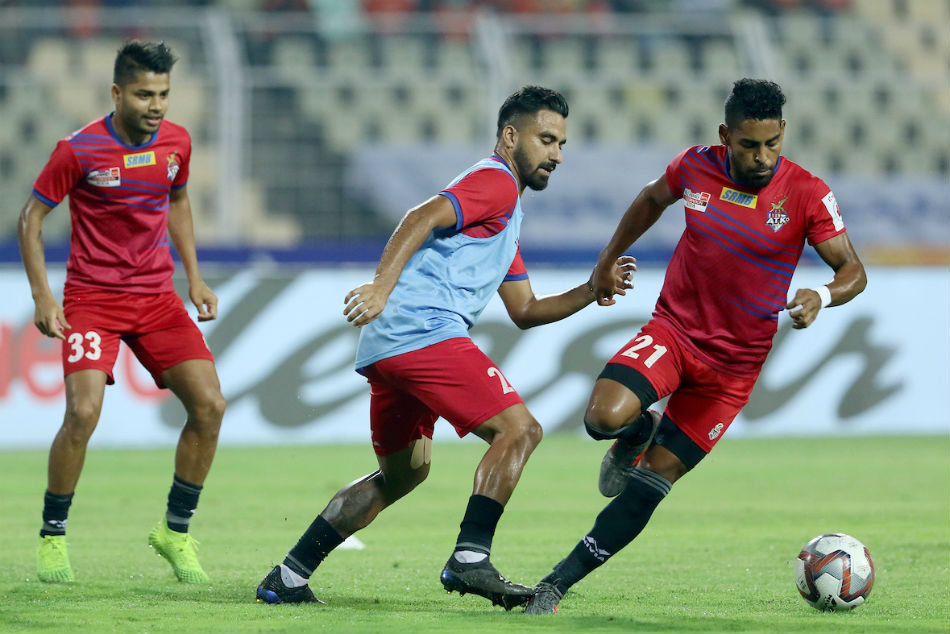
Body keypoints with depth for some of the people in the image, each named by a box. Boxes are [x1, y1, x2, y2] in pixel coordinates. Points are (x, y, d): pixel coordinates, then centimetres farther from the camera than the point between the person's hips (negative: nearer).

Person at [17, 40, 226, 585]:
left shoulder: (177, 142, 1)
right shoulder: (79, 150, -13)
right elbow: (31, 217, -3)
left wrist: (194, 277, 13)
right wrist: (42, 297, -10)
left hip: (157, 296, 5)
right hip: (92, 299, -4)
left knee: (210, 404, -10)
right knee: (84, 412, -22)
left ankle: (175, 531, 7)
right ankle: (53, 537, -1)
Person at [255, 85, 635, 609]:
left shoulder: (505, 212, 31)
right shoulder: (496, 182, -1)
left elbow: (524, 311, 31)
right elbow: (422, 218, -17)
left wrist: (591, 290, 18)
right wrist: (383, 286, -29)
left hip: (386, 348, 11)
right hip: (423, 331, -11)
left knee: (403, 472, 22)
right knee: (519, 429, -14)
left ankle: (288, 578, 20)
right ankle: (469, 560, -20)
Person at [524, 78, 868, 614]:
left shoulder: (807, 194, -12)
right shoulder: (695, 167, -5)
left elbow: (854, 271, -9)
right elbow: (654, 198, 18)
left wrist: (822, 296, -31)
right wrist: (608, 260, 20)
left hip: (734, 363, -1)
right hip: (673, 329, 1)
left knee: (648, 487, -4)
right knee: (606, 417, -28)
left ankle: (559, 583, 7)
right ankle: (640, 434, 10)